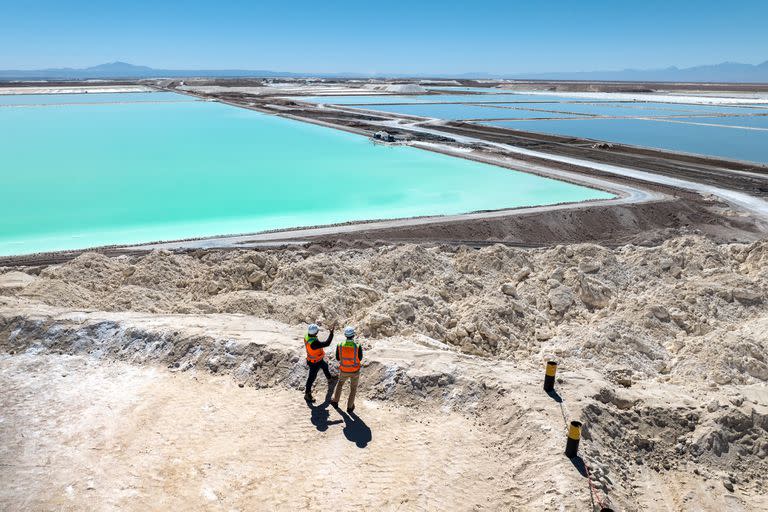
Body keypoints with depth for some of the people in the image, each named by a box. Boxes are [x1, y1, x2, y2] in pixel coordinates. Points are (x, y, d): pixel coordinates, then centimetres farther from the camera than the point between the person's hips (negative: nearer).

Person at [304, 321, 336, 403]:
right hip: (314, 363, -9)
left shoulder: (307, 336, -19)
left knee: (325, 366, 33)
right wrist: (332, 332, -38)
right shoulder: (313, 343, -46)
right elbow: (327, 343, -44)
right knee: (311, 378, 12)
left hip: (318, 359, 9)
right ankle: (307, 394, 32)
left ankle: (329, 378, 64)